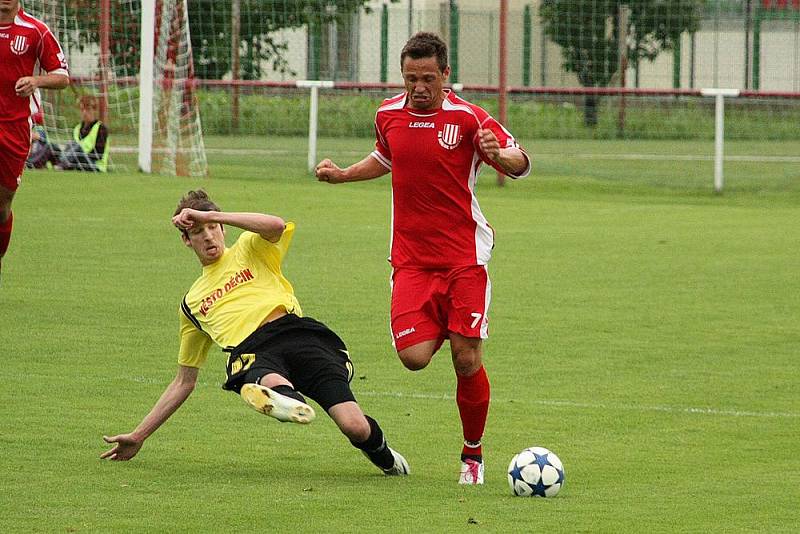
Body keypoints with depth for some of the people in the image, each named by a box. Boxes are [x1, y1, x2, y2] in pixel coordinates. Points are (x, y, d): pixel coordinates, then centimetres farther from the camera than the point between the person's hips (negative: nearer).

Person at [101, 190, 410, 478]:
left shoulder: (248, 250, 24)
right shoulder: (192, 304, 32)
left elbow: (276, 226, -3)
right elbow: (184, 382, 36)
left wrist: (212, 216, 0)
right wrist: (139, 436, 33)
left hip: (296, 332, -1)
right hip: (251, 355, 1)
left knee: (356, 428, -21)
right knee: (272, 382, -42)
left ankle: (379, 450, 10)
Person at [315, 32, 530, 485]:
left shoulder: (467, 118, -9)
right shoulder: (389, 115, 5)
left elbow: (521, 165, -10)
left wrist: (497, 153, -32)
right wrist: (344, 174, 13)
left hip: (465, 256, -3)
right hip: (411, 257, 3)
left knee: (467, 361, -6)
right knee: (414, 356, -14)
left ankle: (473, 455, 14)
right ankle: (442, 330, 23)